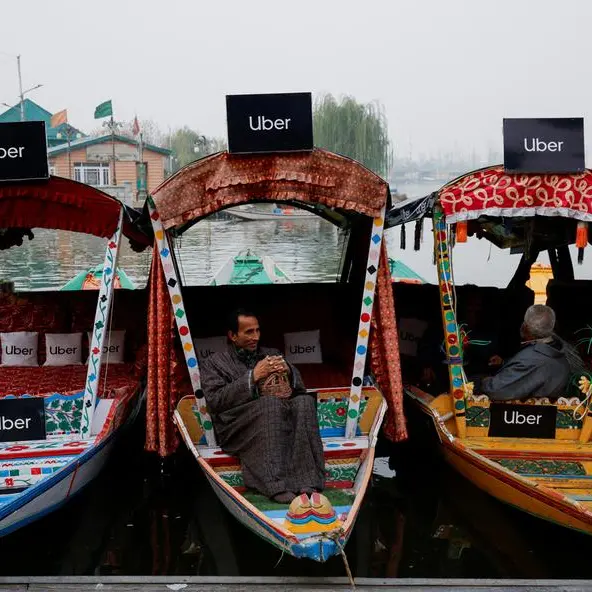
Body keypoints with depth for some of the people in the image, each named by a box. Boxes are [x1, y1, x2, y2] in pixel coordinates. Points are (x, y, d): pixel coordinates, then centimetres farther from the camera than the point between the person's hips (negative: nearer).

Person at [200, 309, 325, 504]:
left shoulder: (271, 354, 24)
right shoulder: (214, 363, 12)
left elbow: (300, 389, 19)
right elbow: (214, 401, -5)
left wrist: (288, 372, -4)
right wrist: (252, 377, -12)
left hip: (280, 419, 4)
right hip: (238, 428, -3)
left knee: (304, 401, -27)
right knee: (271, 404, -34)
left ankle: (306, 482, -37)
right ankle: (276, 486, -40)